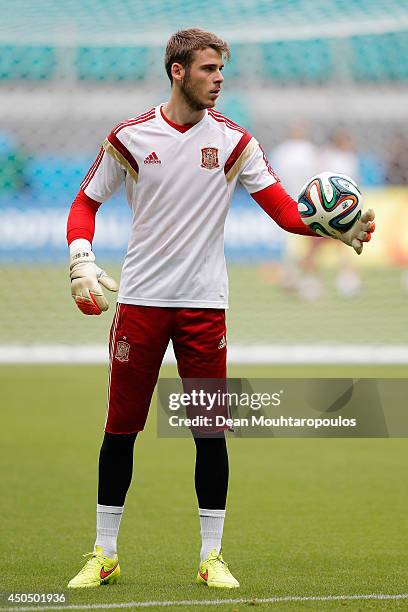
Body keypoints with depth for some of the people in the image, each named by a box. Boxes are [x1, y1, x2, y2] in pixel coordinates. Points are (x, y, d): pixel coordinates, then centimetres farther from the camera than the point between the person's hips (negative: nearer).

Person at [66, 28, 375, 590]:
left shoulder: (233, 141, 1)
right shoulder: (130, 137, 0)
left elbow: (286, 210, -4)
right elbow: (86, 203, 9)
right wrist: (81, 259, -8)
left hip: (204, 305, 1)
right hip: (140, 300, 0)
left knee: (211, 431, -1)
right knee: (121, 429, 2)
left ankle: (212, 556, 9)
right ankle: (104, 555, 13)